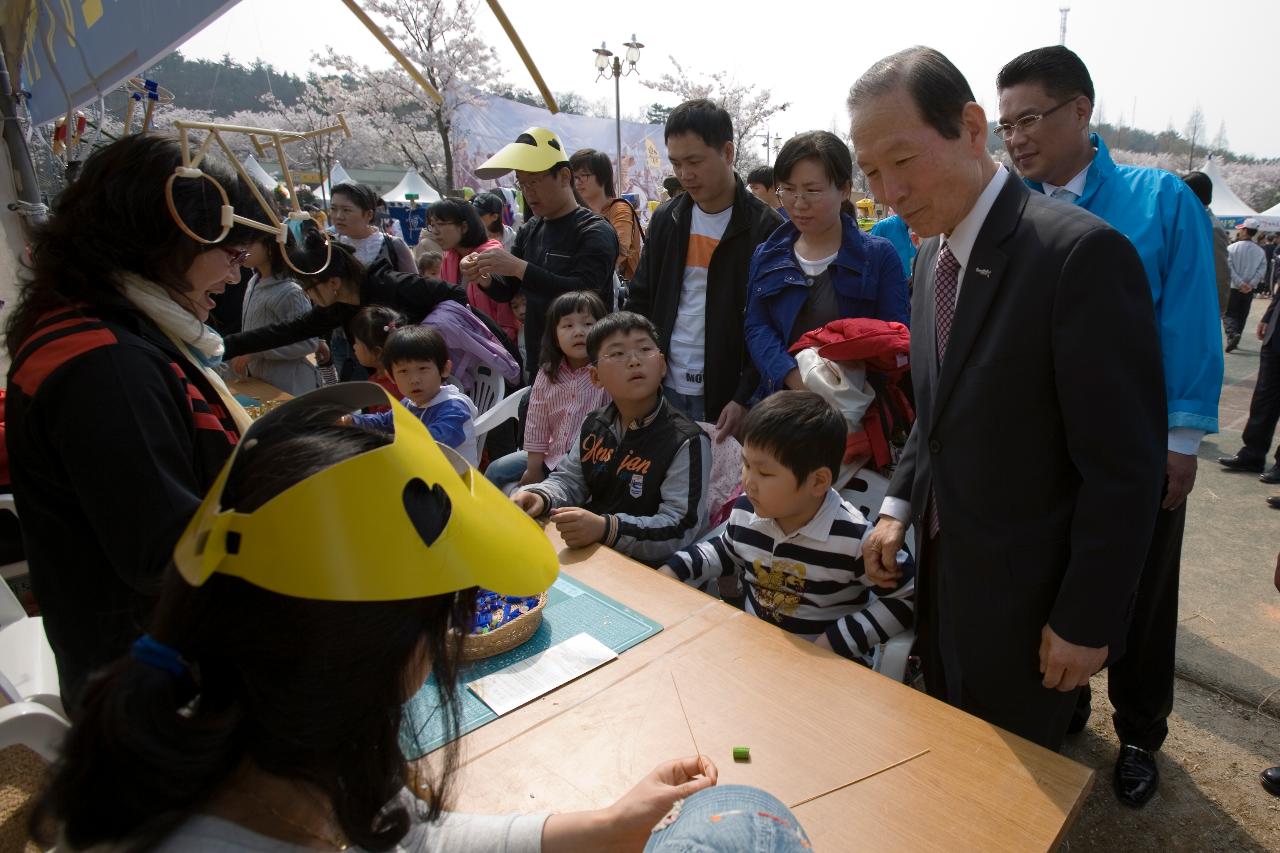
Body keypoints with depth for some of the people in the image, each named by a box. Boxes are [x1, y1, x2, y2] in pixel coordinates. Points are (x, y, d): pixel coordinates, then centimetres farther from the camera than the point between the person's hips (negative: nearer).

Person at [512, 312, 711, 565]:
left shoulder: (687, 442, -17)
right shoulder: (595, 425, 5)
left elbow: (681, 528, -23)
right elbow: (569, 480, 14)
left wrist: (605, 528, -37)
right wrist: (540, 497, -11)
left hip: (641, 567, -6)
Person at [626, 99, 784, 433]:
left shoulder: (765, 227, -8)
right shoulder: (666, 218, 8)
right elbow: (640, 300, 14)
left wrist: (746, 398, -15)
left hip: (727, 396, -4)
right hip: (664, 390, 5)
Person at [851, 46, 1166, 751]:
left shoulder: (1081, 252, -22)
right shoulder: (932, 256, 4)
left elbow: (1124, 463, -20)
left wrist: (1087, 619, -15)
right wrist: (900, 505, 3)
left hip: (1024, 592, -7)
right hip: (940, 569, 7)